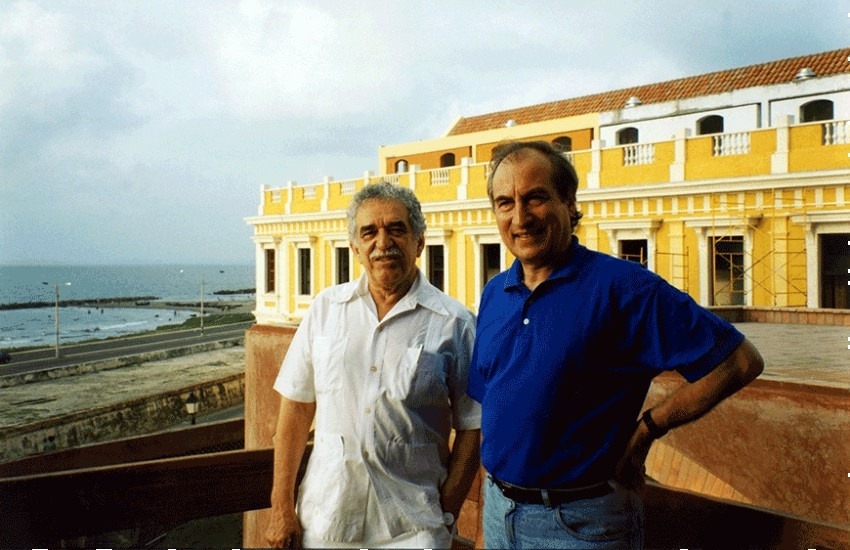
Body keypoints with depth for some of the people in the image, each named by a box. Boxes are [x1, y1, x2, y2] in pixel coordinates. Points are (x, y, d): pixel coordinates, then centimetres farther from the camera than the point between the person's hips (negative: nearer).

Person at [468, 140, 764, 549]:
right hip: (497, 506, 6)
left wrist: (645, 430, -12)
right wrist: (494, 481, 3)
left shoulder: (622, 287, -17)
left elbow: (740, 361, -17)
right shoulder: (494, 293, 3)